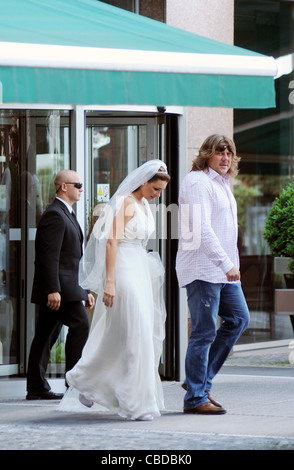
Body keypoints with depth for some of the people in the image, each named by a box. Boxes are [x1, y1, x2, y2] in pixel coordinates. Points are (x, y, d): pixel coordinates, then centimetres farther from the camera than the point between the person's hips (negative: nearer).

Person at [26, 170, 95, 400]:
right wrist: (53, 289, -25)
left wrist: (84, 292, 22)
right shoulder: (55, 215, -11)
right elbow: (49, 255, -19)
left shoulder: (66, 215, 23)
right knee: (80, 325, -12)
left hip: (59, 288, 10)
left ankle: (37, 387, 8)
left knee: (47, 335, 8)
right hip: (57, 287, -10)